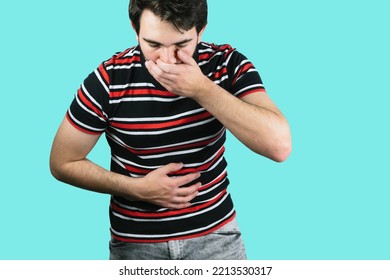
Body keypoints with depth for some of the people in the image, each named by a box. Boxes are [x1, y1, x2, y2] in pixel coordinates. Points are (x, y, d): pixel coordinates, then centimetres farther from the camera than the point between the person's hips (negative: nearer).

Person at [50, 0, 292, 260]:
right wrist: (138, 188, -17)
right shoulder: (108, 80, -15)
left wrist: (202, 88, -30)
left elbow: (280, 145, -24)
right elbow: (63, 163, -6)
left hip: (215, 234, 1)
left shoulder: (228, 64, -12)